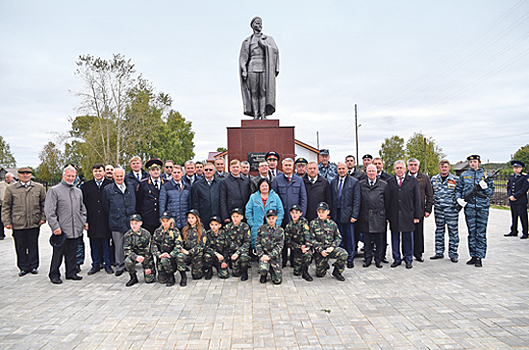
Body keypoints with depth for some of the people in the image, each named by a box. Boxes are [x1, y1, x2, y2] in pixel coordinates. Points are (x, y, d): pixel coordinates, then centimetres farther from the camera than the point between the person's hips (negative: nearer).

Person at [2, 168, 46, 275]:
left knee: (33, 246, 9)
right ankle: (23, 267, 20)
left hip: (34, 223, 1)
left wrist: (43, 217, 4)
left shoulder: (39, 187, 6)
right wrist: (7, 221, -1)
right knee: (20, 247, 6)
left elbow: (44, 204, 12)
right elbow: (6, 206, 5)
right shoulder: (11, 188, 3)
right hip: (18, 224, 0)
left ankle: (33, 266, 22)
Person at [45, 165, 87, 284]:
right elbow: (49, 211, -8)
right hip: (61, 230, -5)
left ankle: (71, 273, 23)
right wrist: (55, 226, -14)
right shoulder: (54, 190, -3)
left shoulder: (78, 192, 15)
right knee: (58, 253, 2)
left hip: (75, 229, 5)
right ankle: (54, 275, 15)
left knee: (72, 253, 12)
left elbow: (82, 209, 24)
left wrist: (84, 222, 12)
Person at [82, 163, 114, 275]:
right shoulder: (87, 185, 9)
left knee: (106, 243, 3)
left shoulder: (110, 184, 3)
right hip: (92, 219, 2)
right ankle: (96, 265, 20)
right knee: (94, 244, 8)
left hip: (106, 219, -2)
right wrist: (85, 220, 1)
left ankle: (108, 265, 14)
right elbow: (84, 203, 8)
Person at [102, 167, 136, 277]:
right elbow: (105, 207, 7)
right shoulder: (108, 189, 4)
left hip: (130, 222, 2)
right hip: (116, 223, -2)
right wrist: (112, 217, 7)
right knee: (118, 246, 3)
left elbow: (135, 204, 18)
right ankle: (119, 267, 15)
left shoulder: (131, 188, 11)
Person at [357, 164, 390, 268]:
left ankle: (378, 260, 20)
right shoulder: (361, 184, 6)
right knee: (367, 240, 7)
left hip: (379, 217, 0)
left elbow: (387, 201, 6)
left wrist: (387, 216, 3)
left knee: (379, 240, 6)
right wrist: (357, 215, 4)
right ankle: (367, 259, 20)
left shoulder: (384, 185, 5)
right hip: (365, 217, 1)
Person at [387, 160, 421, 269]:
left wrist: (417, 216, -3)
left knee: (408, 238, 8)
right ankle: (397, 259, 22)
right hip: (394, 215, 1)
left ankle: (409, 260, 21)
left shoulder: (413, 181, 3)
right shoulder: (389, 181, 5)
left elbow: (417, 200, 2)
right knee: (395, 238, 9)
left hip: (408, 215, -1)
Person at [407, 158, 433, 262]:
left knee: (418, 233, 5)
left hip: (419, 211, 0)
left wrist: (428, 209, 2)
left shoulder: (424, 178, 6)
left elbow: (430, 195, 8)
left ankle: (418, 254, 18)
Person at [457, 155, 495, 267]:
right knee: (472, 233, 5)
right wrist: (459, 198, -4)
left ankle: (479, 257, 4)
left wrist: (485, 187, -13)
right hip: (469, 207, 1)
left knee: (481, 233, -1)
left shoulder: (486, 175, 6)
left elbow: (491, 192, 7)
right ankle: (473, 256, 14)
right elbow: (459, 189, 14)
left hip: (483, 207, -1)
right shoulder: (464, 175, 9)